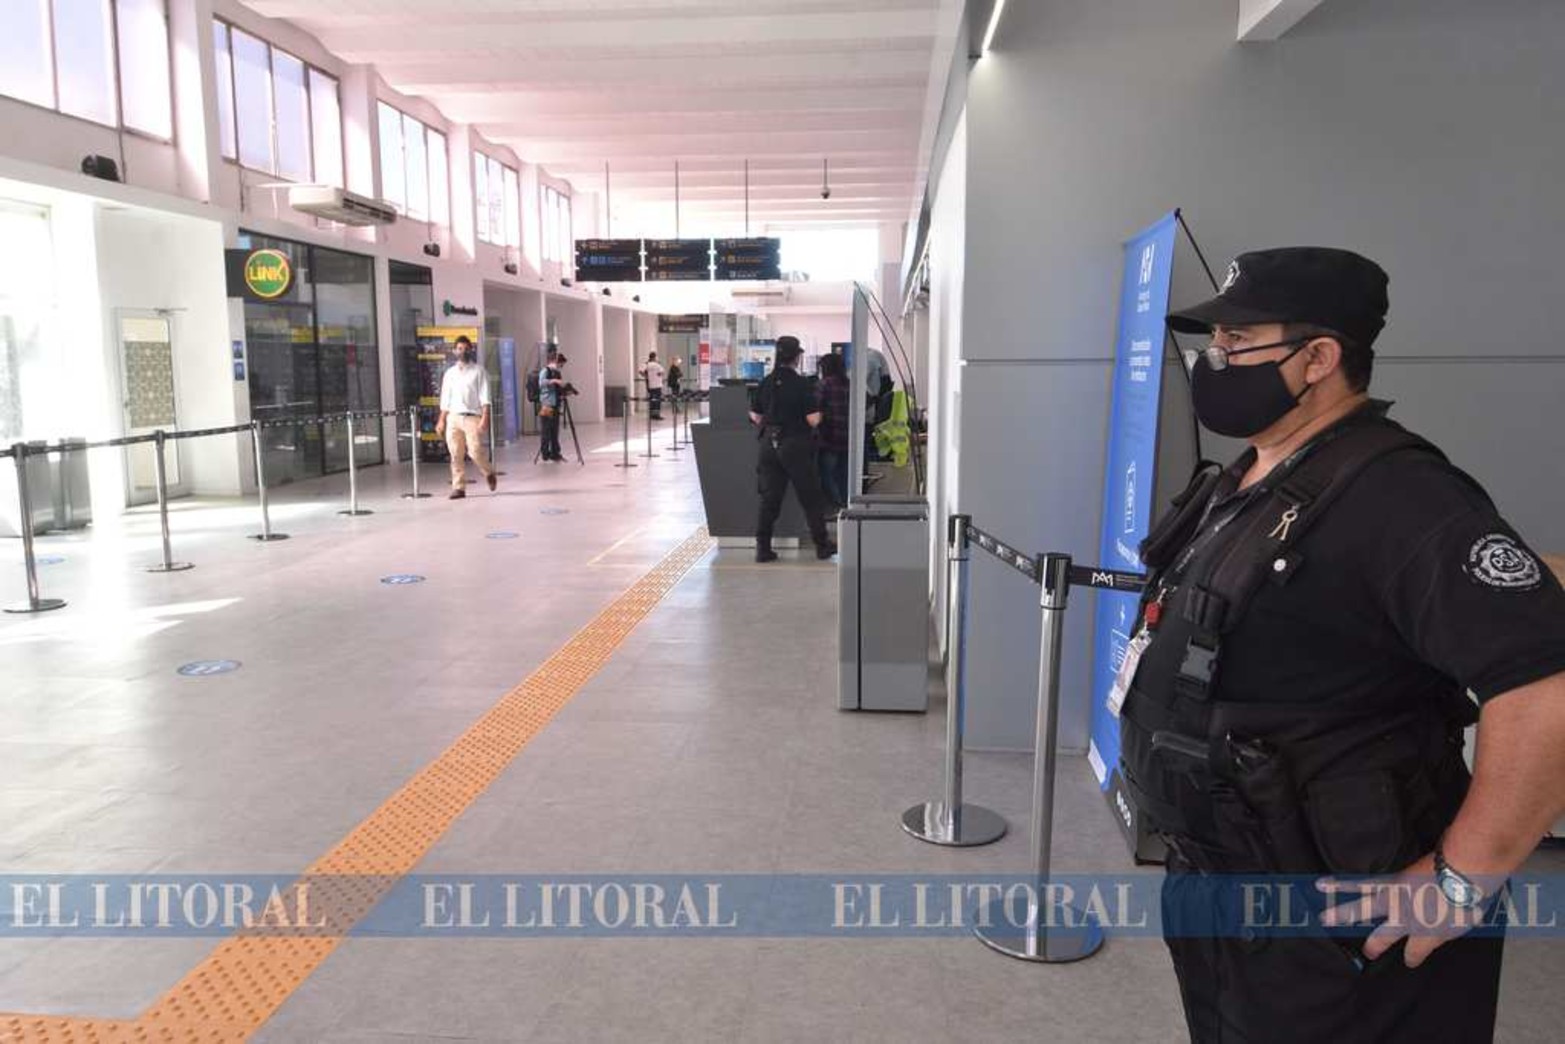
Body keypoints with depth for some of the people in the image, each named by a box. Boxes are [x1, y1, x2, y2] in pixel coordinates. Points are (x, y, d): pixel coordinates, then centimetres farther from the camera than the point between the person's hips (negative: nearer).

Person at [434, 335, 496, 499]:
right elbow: (445, 399, 17)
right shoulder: (449, 373, 15)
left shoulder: (478, 371, 4)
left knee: (475, 451, -12)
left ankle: (489, 473, 16)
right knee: (456, 455, 0)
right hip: (453, 417, 4)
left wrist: (485, 418, -13)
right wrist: (441, 420, 10)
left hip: (472, 417, -3)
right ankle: (458, 487, 5)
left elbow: (484, 397, -2)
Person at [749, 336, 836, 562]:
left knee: (769, 497, 9)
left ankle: (763, 547, 9)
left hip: (769, 444, 5)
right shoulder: (800, 384, -13)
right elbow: (813, 419, -16)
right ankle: (822, 545, 16)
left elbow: (754, 416, 8)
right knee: (811, 497, 8)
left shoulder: (766, 382, 3)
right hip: (795, 445, -5)